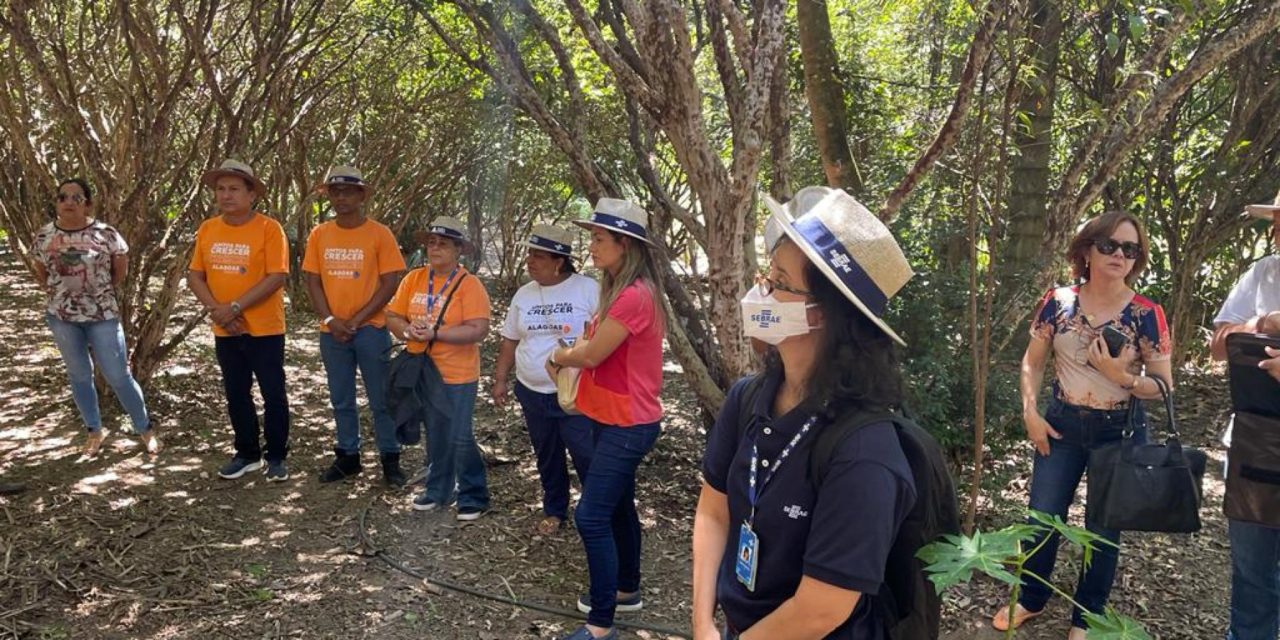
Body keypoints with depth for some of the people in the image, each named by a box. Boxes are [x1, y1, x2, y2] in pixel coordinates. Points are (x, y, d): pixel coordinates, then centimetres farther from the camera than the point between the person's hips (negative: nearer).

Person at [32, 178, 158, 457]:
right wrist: (60, 291, 6)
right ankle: (95, 430, 27)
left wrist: (102, 290, 7)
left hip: (102, 315, -3)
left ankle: (145, 429, 14)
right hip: (61, 317, 3)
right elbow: (40, 271, 16)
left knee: (118, 376, -1)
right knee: (79, 375, 13)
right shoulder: (44, 236, -1)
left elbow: (121, 268, 4)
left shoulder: (105, 233, -11)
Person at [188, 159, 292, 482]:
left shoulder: (269, 228, -12)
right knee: (236, 394, 14)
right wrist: (215, 308, -11)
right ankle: (247, 454, 28)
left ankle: (276, 456, 17)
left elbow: (276, 277, -18)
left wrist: (235, 307, -20)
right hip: (225, 331, 5)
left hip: (264, 329, -5)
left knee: (273, 394, 2)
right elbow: (194, 275, 6)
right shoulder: (207, 229, 4)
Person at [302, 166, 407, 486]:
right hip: (332, 332, 4)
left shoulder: (379, 233, -6)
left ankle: (390, 458, 16)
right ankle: (347, 456, 26)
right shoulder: (319, 235, 4)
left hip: (370, 329, -3)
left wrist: (357, 320, -12)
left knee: (381, 399, 4)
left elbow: (390, 282, -9)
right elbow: (313, 281, 4)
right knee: (341, 400, 14)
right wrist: (330, 320, -9)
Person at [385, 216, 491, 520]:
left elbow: (478, 330, -21)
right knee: (435, 435, 18)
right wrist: (408, 331, -15)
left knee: (460, 438, -1)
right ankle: (438, 491, 33)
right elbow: (393, 316, 7)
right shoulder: (414, 278, 4)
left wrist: (435, 332, -25)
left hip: (457, 376, -5)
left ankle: (473, 496, 15)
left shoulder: (469, 284, -13)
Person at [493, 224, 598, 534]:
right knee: (547, 457, 17)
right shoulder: (524, 294, 7)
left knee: (588, 458, -5)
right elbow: (511, 340, 14)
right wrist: (500, 379, 12)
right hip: (533, 393, 6)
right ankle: (554, 511, 34)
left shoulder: (588, 289, -11)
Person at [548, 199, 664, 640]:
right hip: (614, 419, 10)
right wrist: (569, 354, -7)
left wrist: (558, 356, -1)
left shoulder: (635, 296, -23)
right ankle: (626, 590, 36)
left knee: (591, 516, -9)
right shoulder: (622, 291, 10)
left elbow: (592, 355, -20)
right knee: (618, 507, 20)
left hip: (627, 424, -10)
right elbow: (597, 344, 12)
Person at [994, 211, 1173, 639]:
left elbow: (1164, 386, -7)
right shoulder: (1058, 302, -6)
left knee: (1103, 527, 10)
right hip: (1063, 424, 2)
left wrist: (1122, 377, -25)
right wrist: (1030, 414, -6)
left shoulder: (1146, 315, -12)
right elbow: (1033, 362, 4)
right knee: (1041, 517, 7)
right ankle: (1029, 599, 30)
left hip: (1120, 431, -1)